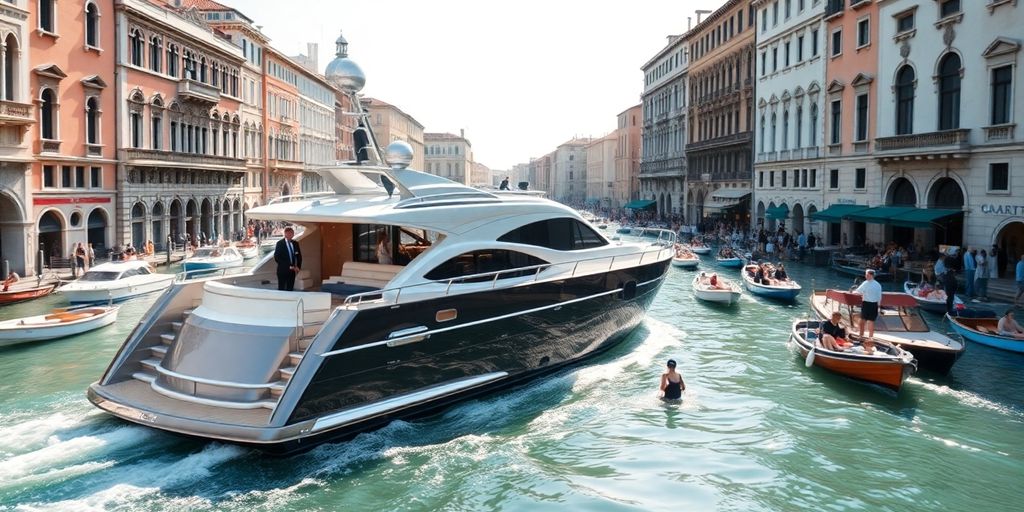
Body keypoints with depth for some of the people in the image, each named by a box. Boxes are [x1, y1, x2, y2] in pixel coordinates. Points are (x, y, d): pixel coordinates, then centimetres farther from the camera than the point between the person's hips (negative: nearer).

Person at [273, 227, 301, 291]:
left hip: (292, 270, 4)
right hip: (283, 270, -4)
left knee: (290, 289, 6)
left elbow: (299, 256, 15)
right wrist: (288, 266, -16)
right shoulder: (280, 243, -7)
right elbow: (277, 258, -12)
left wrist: (298, 267, -2)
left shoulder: (295, 243, 8)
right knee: (281, 289, -1)